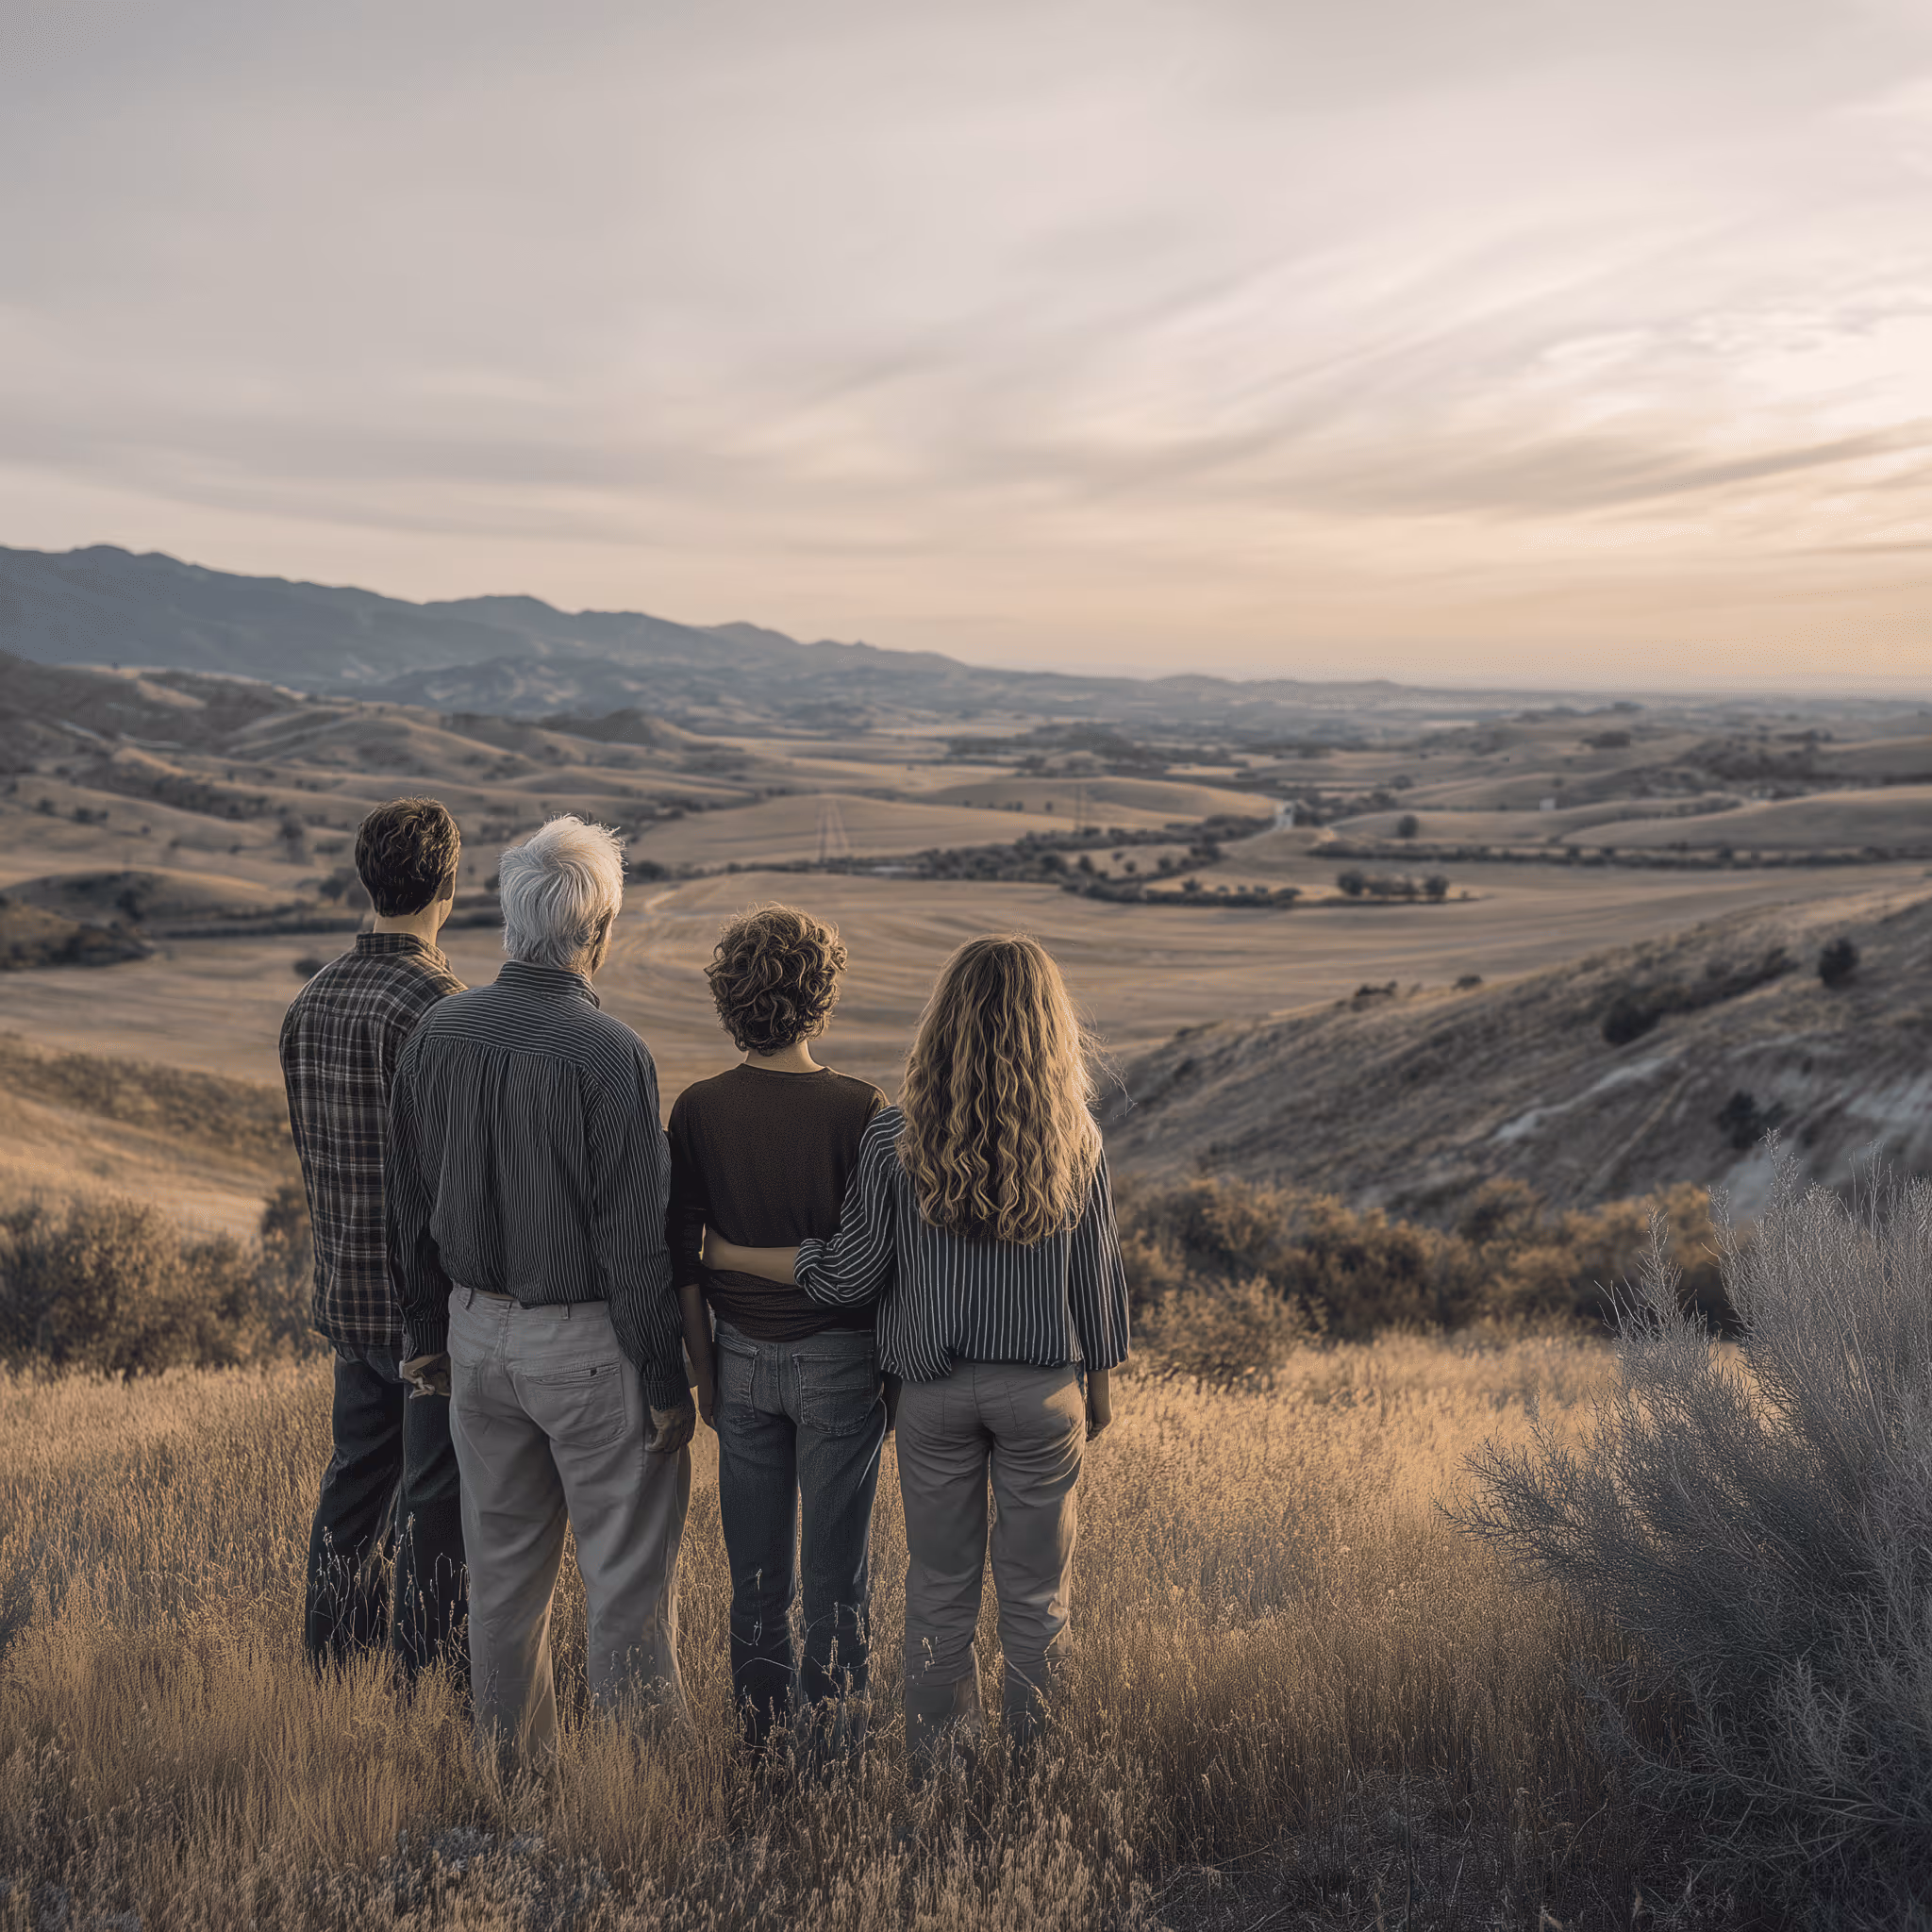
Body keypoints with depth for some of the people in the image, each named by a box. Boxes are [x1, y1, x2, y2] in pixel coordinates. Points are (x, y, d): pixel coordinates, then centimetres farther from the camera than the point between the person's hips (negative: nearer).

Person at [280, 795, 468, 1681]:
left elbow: (309, 1153, 14)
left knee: (355, 1483, 19)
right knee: (440, 1504, 3)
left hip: (348, 1297, 8)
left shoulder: (311, 999, 7)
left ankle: (331, 1667, 30)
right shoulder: (435, 1007, -19)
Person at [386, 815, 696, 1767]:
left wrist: (429, 1330, 20)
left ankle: (509, 1760, 32)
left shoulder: (437, 1034, -1)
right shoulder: (607, 1053, -20)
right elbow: (635, 1235, -18)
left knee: (503, 1560, 18)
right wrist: (668, 1382, -9)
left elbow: (410, 1204, 8)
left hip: (477, 1332, 6)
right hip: (588, 1342, -6)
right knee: (628, 1571, 7)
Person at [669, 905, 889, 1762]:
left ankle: (761, 1736, 27)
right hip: (838, 1355, -3)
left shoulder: (698, 1109, -6)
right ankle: (833, 1748, 20)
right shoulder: (860, 1109, -14)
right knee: (837, 1569, 9)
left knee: (756, 1568, 15)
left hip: (743, 1357, 3)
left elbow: (681, 1258, -2)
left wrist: (703, 1368, 8)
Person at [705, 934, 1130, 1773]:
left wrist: (726, 1255, 2)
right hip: (1043, 1388, 0)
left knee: (939, 1589, 15)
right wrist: (1100, 1384, 14)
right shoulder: (1073, 1143, -10)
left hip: (934, 1389, 0)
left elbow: (847, 1276, -10)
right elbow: (1095, 1278, -1)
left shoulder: (895, 1138, -14)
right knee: (1035, 1592, 14)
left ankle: (938, 1768, 27)